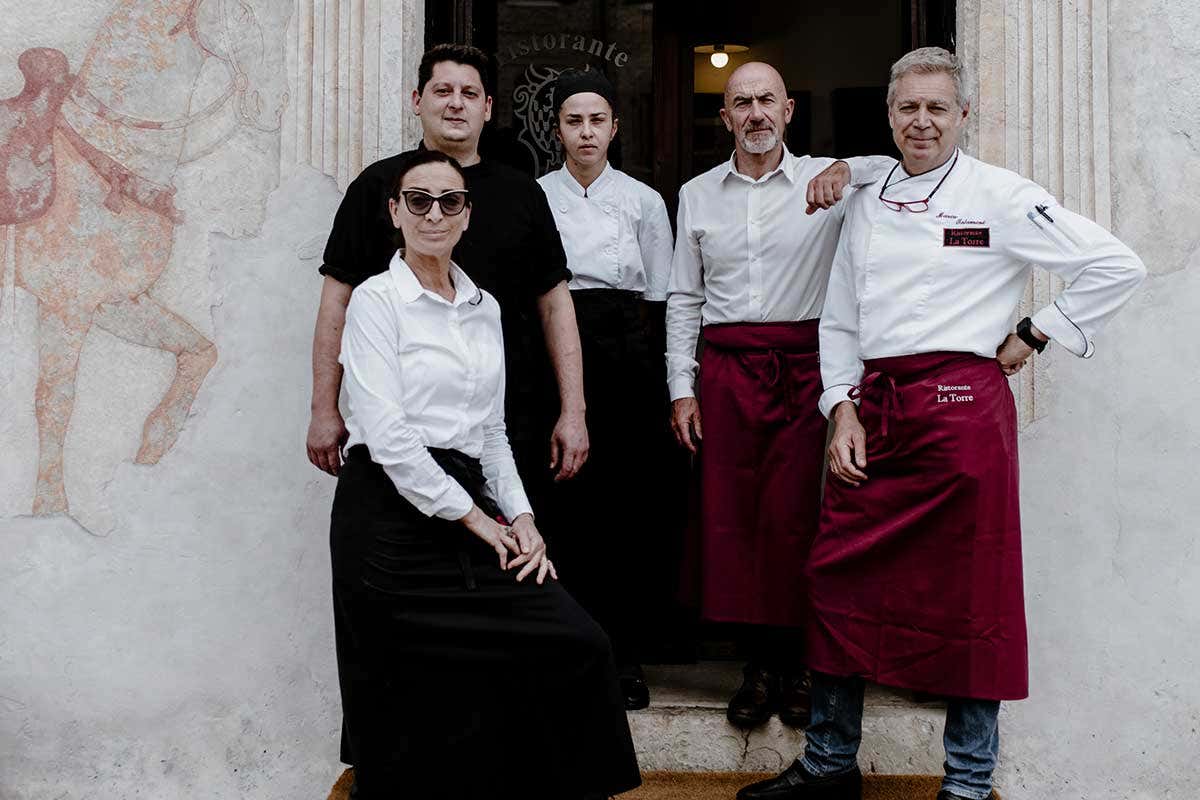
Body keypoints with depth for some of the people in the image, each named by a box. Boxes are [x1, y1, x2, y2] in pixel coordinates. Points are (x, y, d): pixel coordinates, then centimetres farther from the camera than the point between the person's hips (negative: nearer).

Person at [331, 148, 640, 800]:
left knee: (579, 646, -10)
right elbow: (387, 435, -13)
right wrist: (474, 517, -11)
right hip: (392, 519, -6)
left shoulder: (485, 307, 16)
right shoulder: (376, 300, -3)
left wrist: (519, 515, 4)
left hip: (469, 508, 6)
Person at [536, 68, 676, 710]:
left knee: (633, 505, -1)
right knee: (567, 505, -1)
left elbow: (658, 295, 11)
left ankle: (627, 655, 10)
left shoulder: (644, 200, 8)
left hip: (628, 352, 0)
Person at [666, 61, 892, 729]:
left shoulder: (825, 183, 7)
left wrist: (846, 168, -21)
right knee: (731, 516, -1)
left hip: (804, 365, -2)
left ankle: (797, 662, 8)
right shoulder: (697, 195, 15)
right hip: (726, 367, 2)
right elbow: (683, 298, 14)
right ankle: (761, 662, 11)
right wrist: (682, 387, 6)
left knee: (795, 516, -6)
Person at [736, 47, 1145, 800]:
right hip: (871, 408, 5)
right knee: (844, 582, 7)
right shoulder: (868, 204, 14)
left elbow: (1117, 266, -2)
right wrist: (843, 411, 3)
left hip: (962, 405, -5)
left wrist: (1031, 338, -2)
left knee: (970, 594, 1)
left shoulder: (999, 195, -1)